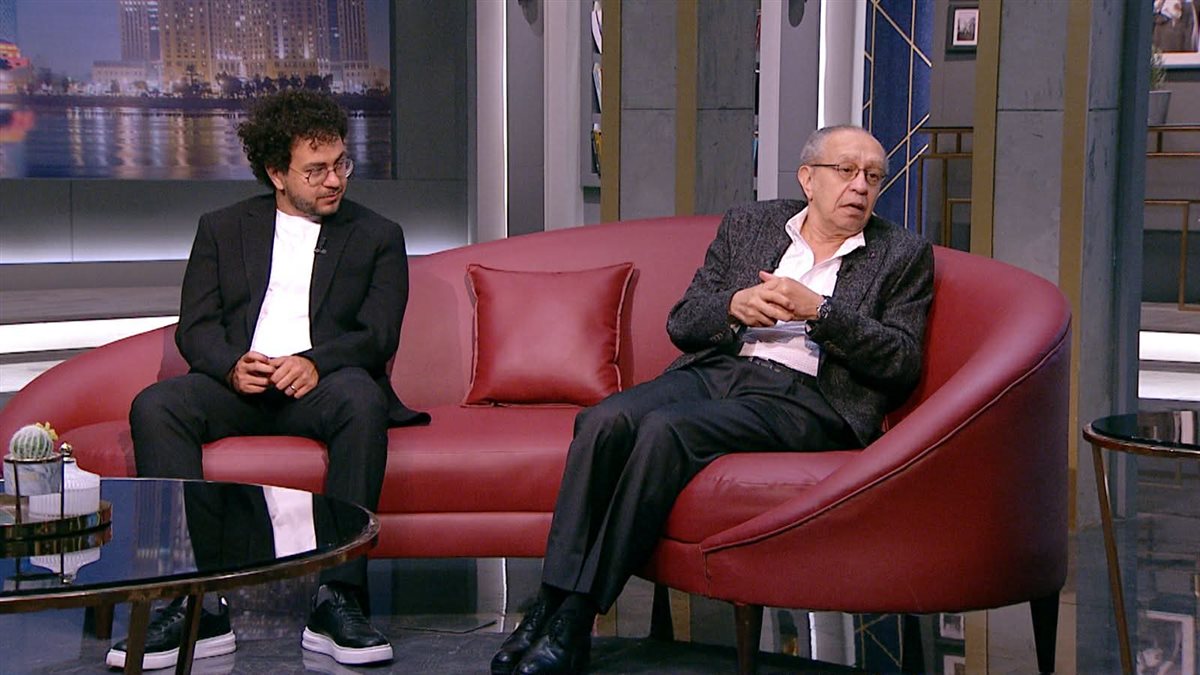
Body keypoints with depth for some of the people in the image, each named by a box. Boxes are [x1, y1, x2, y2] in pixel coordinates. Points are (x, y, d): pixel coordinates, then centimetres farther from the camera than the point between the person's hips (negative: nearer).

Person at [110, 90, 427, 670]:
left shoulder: (377, 236, 16)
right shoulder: (223, 229, 20)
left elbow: (378, 335, 3)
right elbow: (195, 327, 9)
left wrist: (314, 362, -19)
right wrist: (233, 364, -15)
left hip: (319, 385, -1)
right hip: (238, 384, 2)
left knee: (363, 397, -37)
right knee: (154, 406, -29)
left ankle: (337, 599, -35)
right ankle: (198, 606, -31)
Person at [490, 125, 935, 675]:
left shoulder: (903, 255, 11)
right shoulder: (746, 225, 19)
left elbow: (903, 364, -1)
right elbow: (680, 324, 16)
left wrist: (819, 310, -11)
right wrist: (735, 304, -5)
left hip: (803, 398, -4)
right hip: (715, 370, 4)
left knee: (665, 428, -31)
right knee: (604, 422, -27)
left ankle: (574, 626, -28)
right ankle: (550, 604, -26)